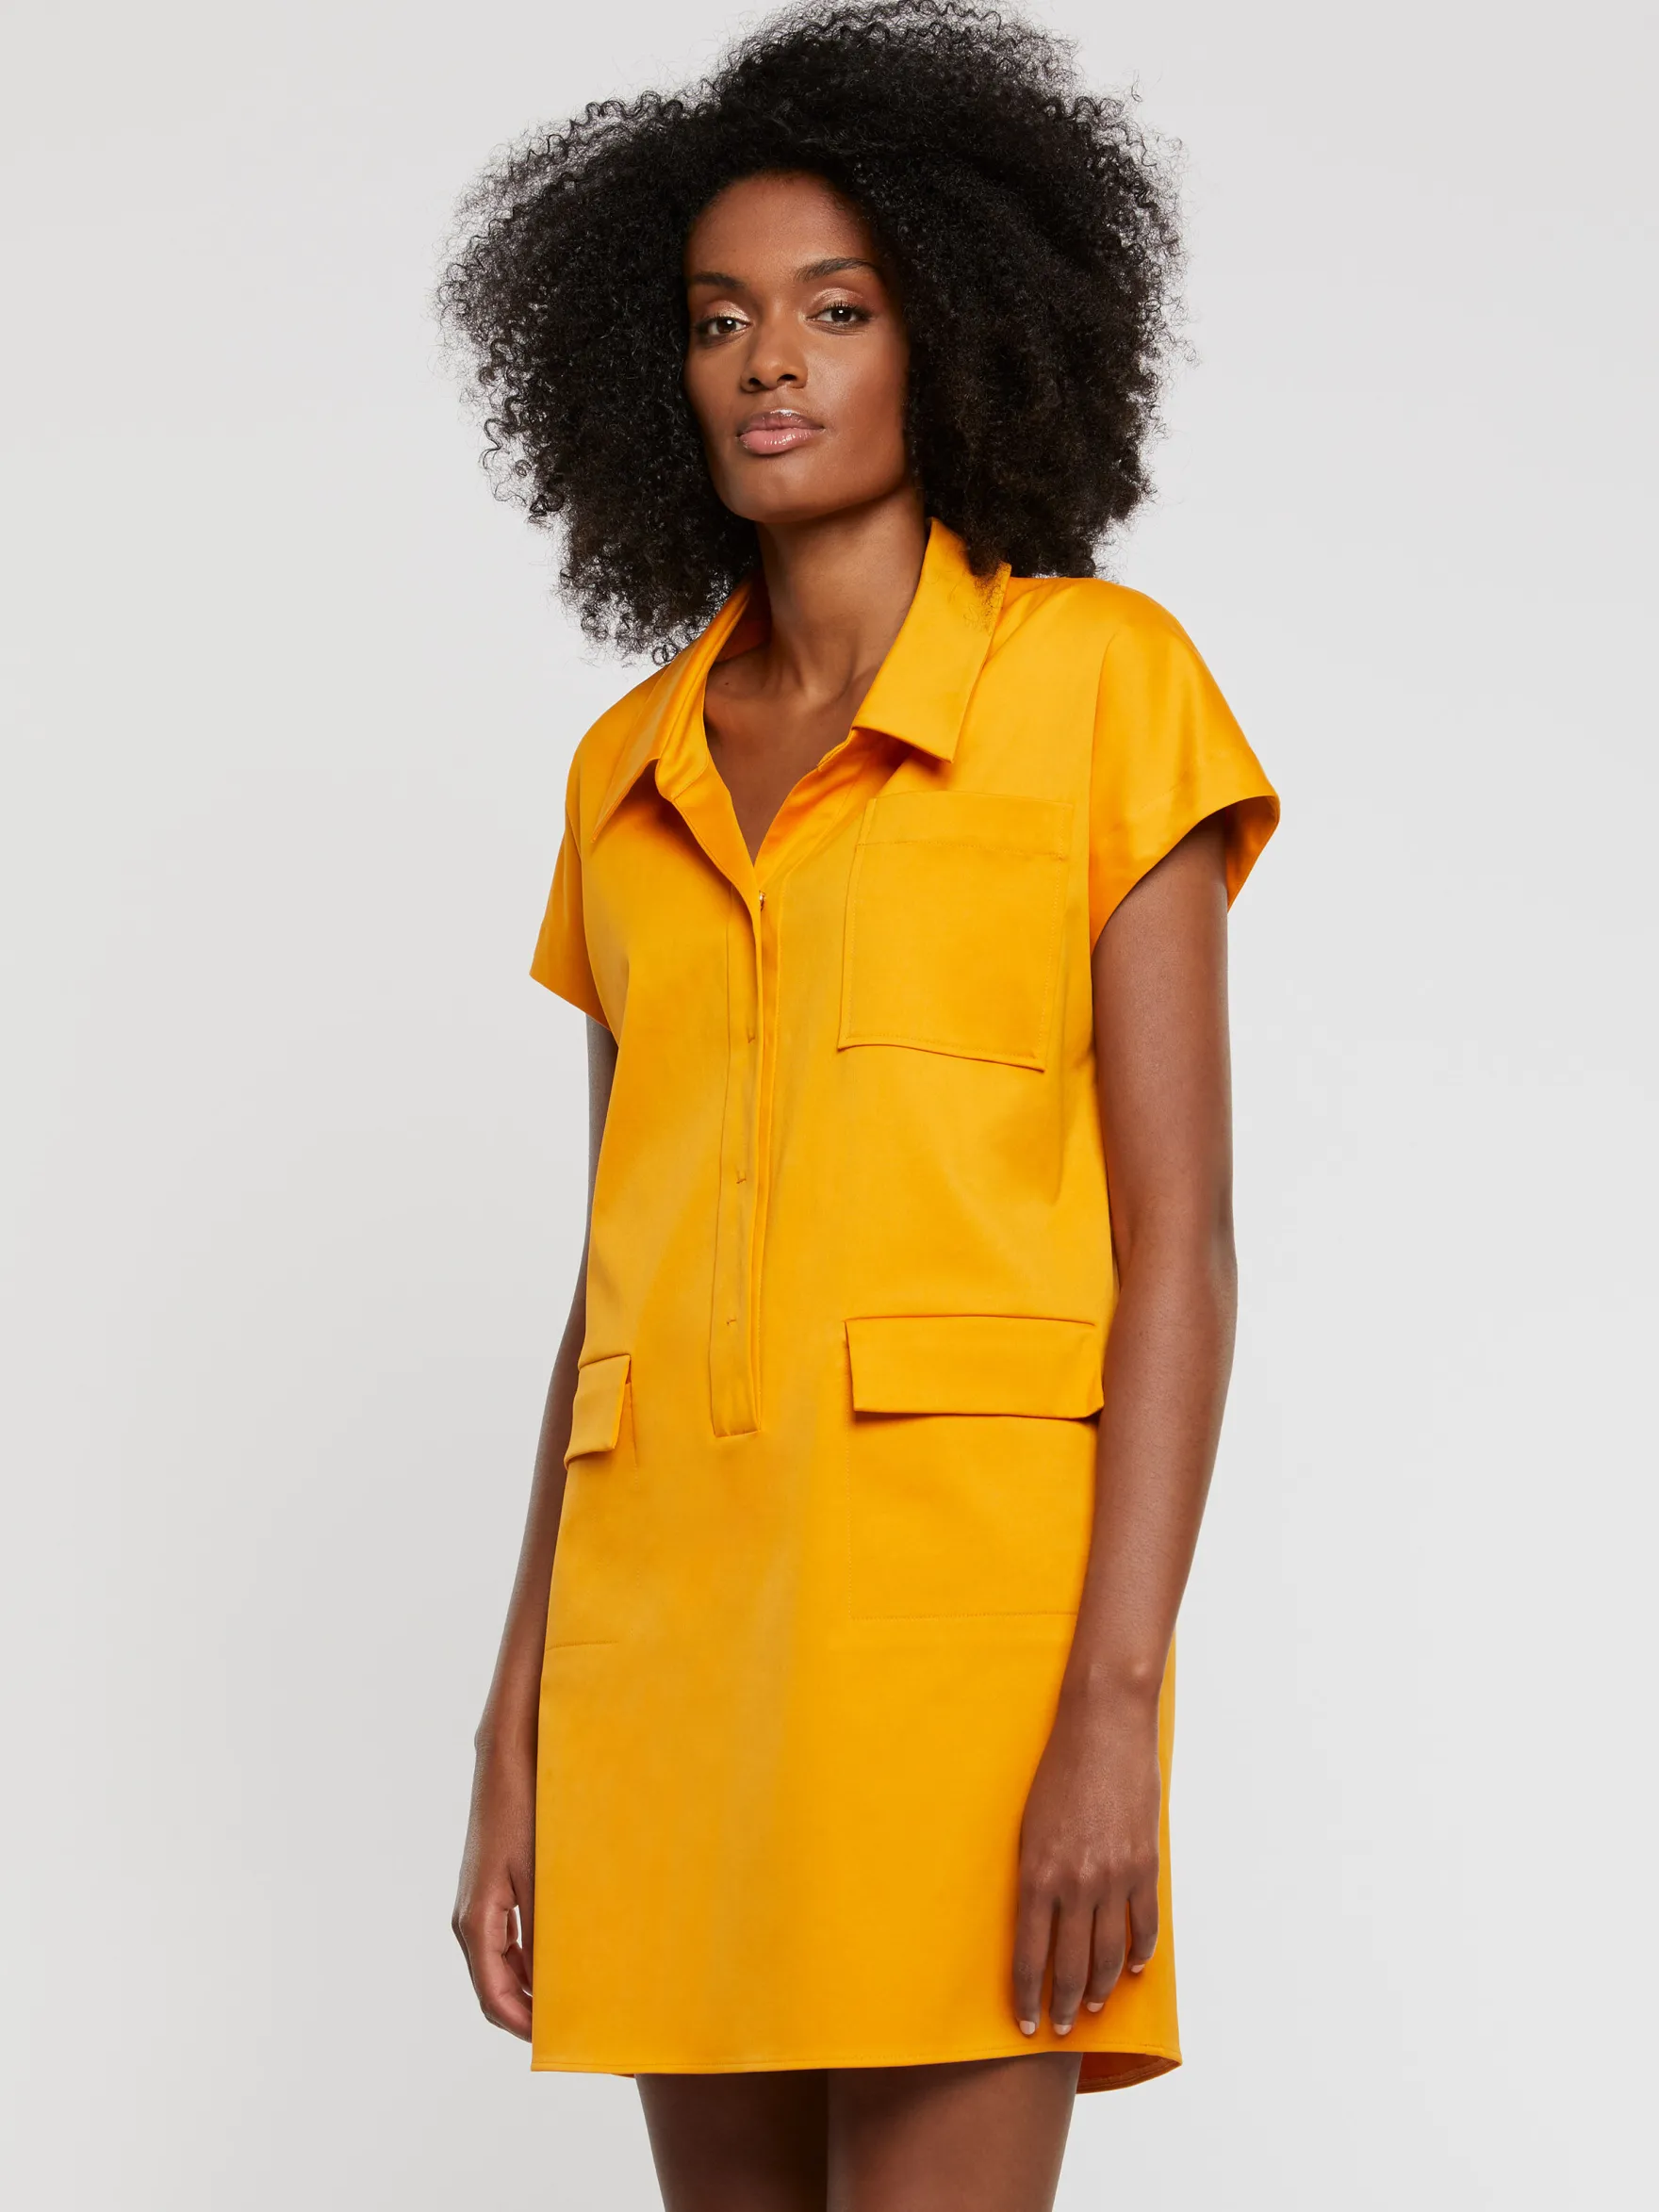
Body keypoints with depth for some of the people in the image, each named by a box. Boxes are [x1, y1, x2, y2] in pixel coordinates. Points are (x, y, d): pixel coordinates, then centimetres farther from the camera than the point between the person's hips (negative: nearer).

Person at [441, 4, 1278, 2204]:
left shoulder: (1098, 680, 0)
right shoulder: (637, 772, 16)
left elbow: (1177, 1235, -6)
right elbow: (617, 1271, 16)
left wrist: (1112, 1708, -16)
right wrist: (520, 1737, 10)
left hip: (961, 1573, -5)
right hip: (676, 1595, 6)